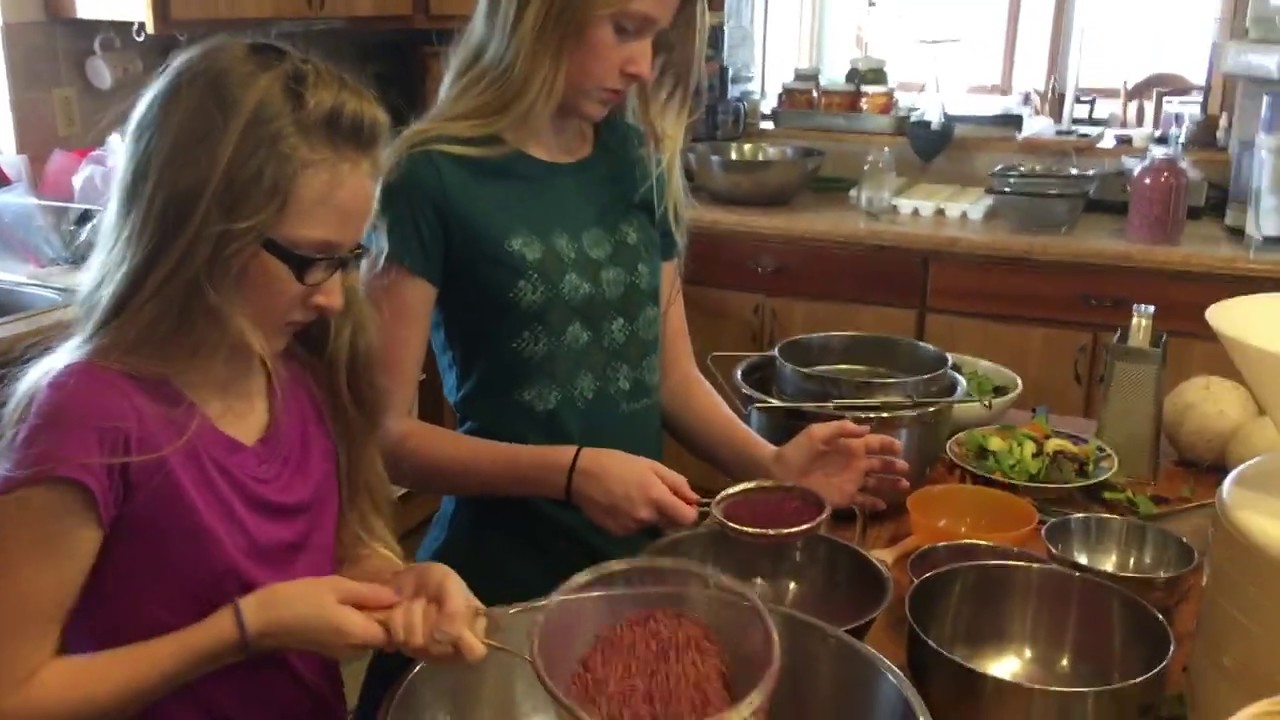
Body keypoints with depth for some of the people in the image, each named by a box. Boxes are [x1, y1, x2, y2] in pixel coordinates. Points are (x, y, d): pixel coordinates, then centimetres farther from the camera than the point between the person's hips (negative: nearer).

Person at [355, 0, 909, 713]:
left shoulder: (641, 162, 3)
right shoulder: (435, 179, -15)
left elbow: (672, 377, 7)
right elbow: (386, 433, -14)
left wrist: (771, 465, -8)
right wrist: (570, 473, -25)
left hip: (638, 559, 5)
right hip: (501, 580, -5)